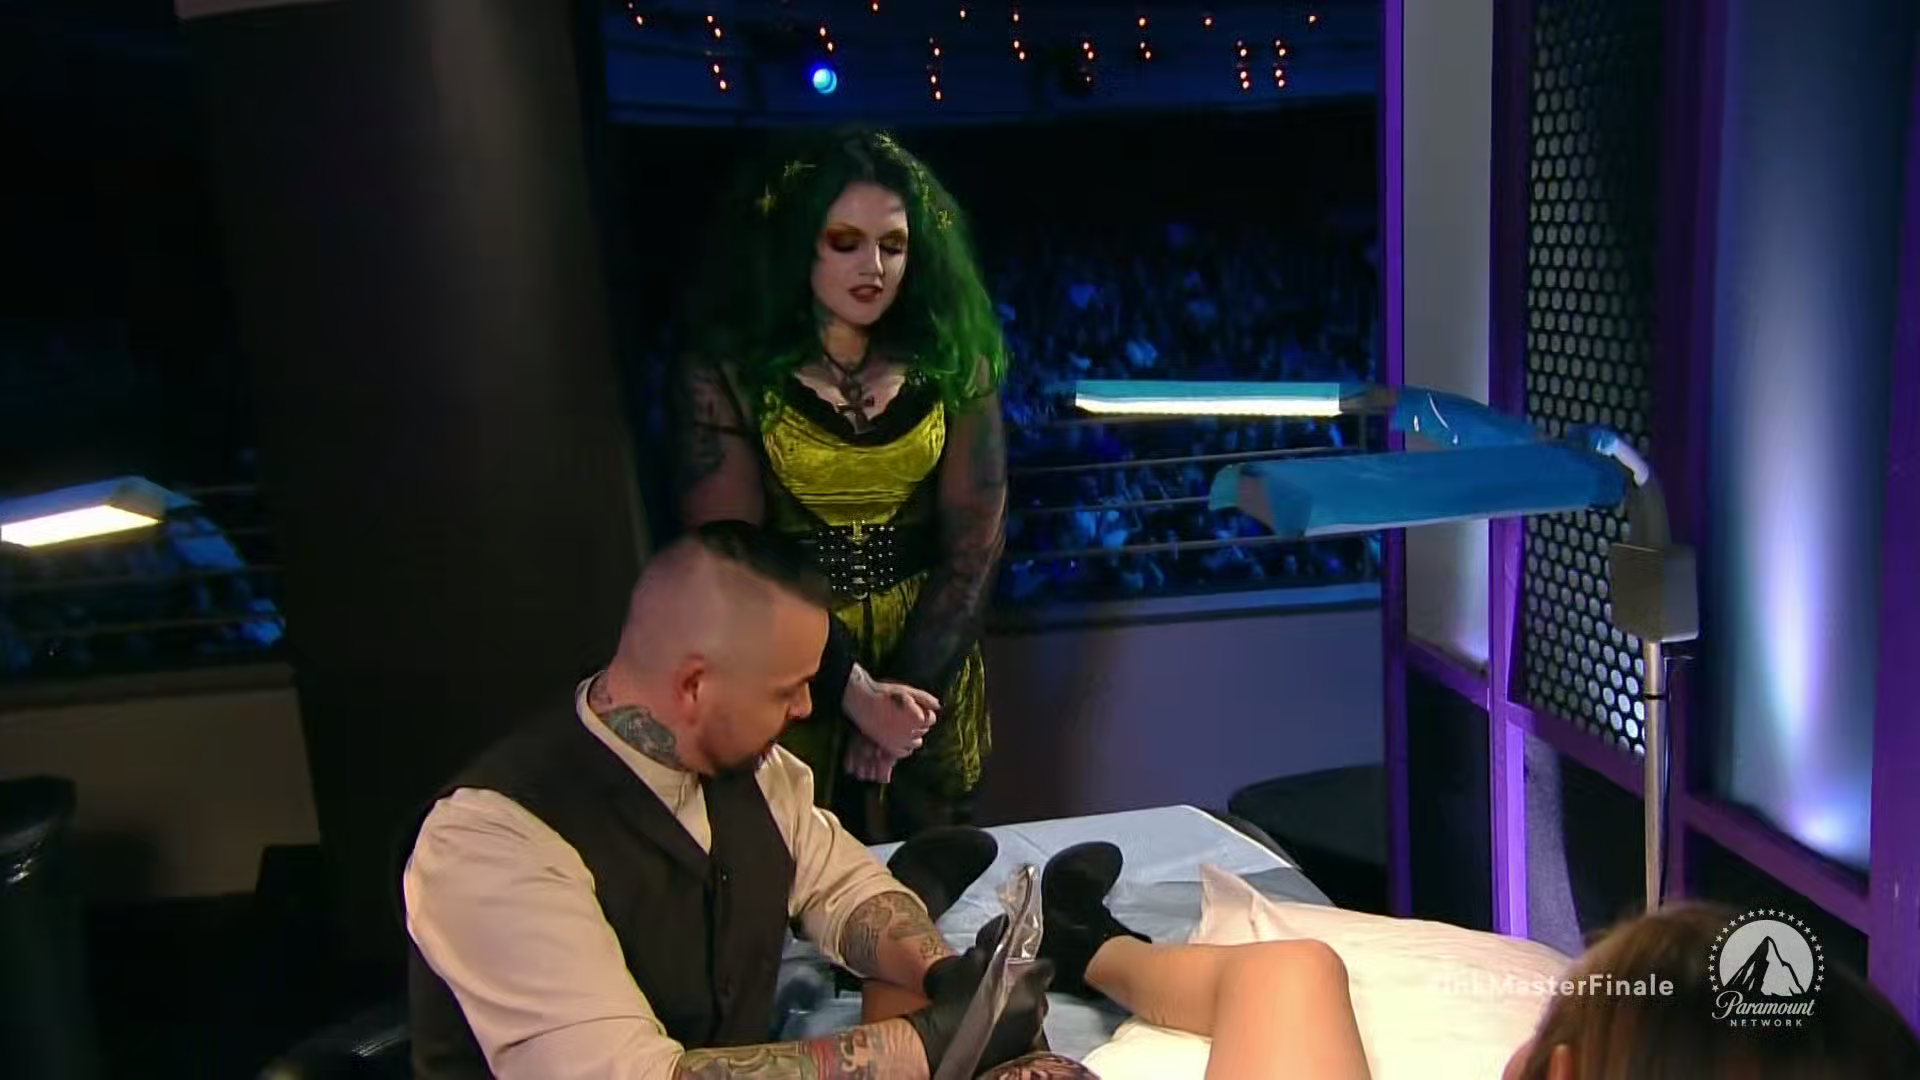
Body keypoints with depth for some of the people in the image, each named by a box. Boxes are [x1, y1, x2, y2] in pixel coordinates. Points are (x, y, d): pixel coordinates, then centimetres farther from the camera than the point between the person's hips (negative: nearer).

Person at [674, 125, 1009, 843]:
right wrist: (858, 692, -19)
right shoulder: (728, 375, -8)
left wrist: (903, 689, -13)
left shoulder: (956, 366, -1)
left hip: (928, 669, 2)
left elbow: (975, 547, -4)